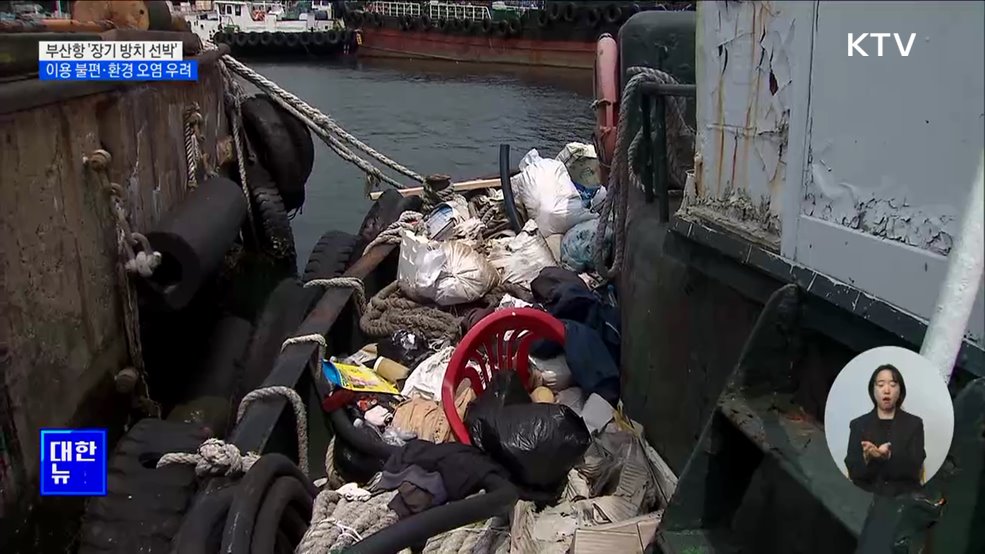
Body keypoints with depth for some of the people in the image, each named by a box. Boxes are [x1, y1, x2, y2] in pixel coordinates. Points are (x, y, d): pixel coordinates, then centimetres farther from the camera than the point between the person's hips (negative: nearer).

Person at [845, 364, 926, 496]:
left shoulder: (914, 423, 6)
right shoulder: (858, 424, 6)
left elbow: (914, 469, -4)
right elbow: (853, 472, 0)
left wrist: (889, 456, -21)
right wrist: (866, 457, -20)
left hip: (904, 497, 0)